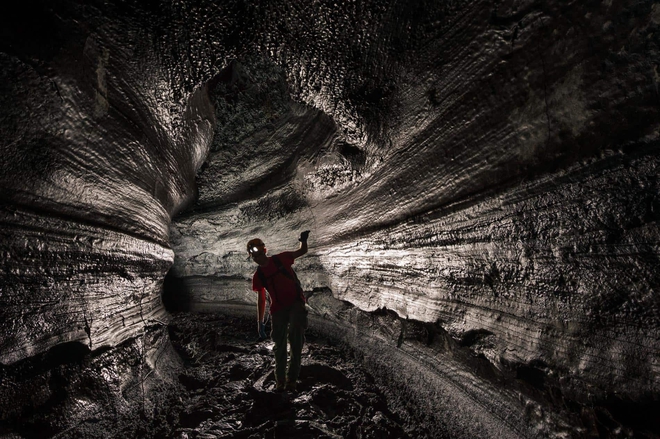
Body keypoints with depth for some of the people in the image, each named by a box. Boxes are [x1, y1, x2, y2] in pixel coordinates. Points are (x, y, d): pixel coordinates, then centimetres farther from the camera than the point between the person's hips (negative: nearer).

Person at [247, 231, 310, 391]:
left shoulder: (281, 259, 2)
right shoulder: (258, 276, 7)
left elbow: (302, 252, 13)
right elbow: (261, 300, 12)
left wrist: (303, 240, -9)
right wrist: (260, 323, 9)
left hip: (296, 303, -2)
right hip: (278, 309, 3)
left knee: (296, 336, -18)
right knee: (280, 345, 6)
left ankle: (292, 378, -11)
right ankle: (280, 381, 19)